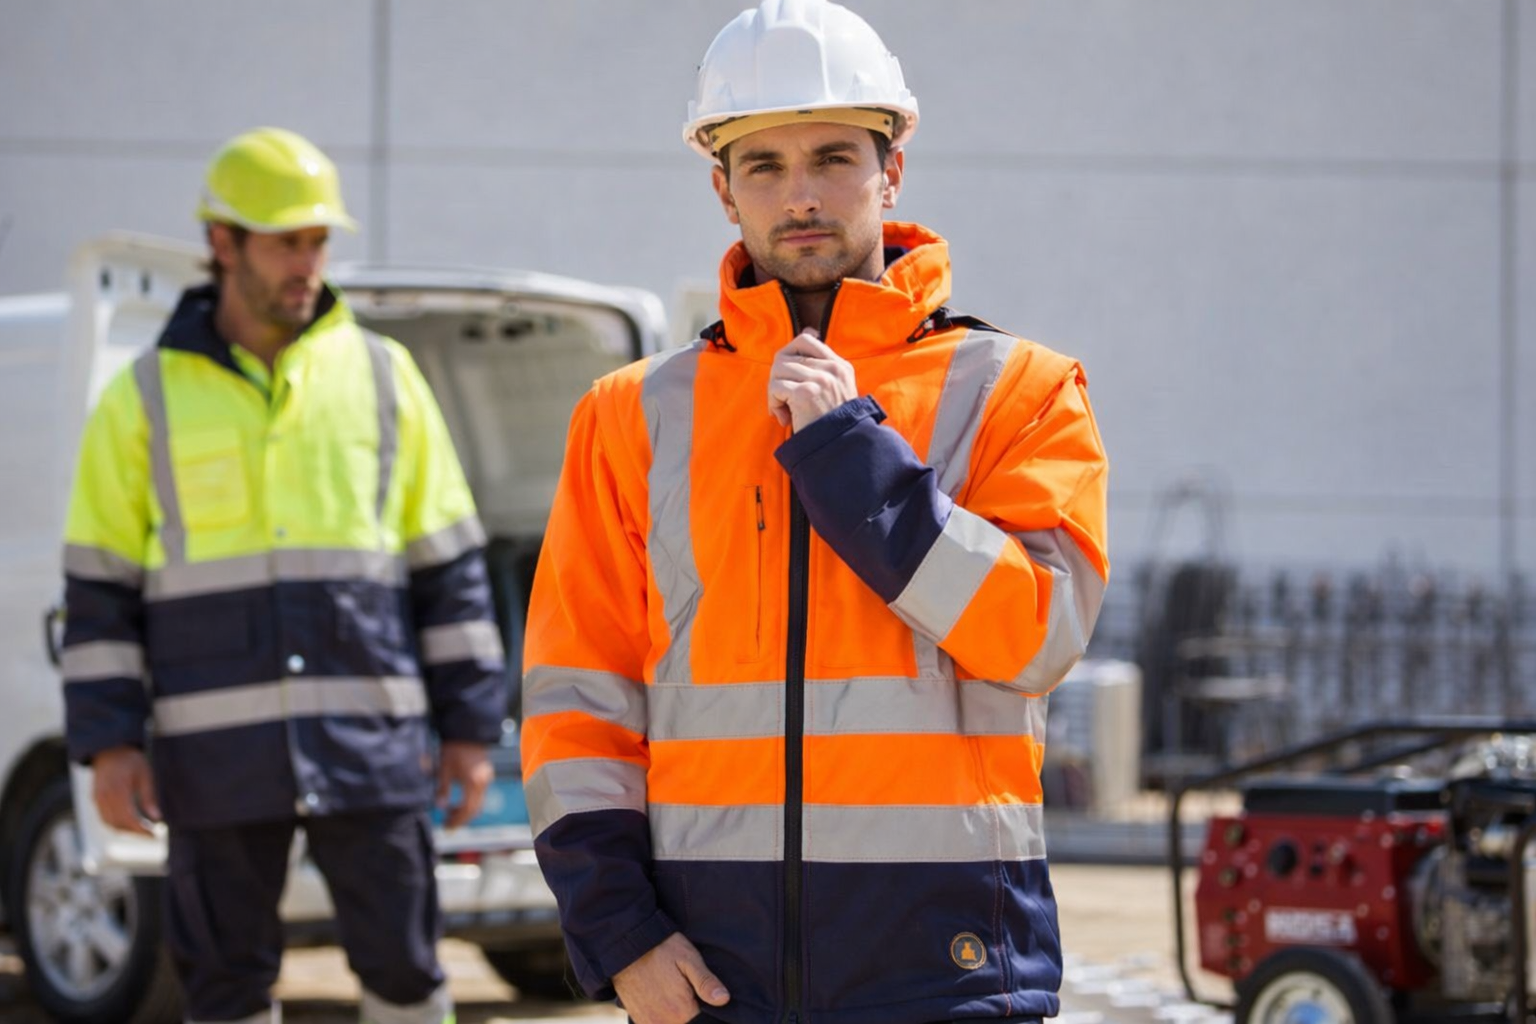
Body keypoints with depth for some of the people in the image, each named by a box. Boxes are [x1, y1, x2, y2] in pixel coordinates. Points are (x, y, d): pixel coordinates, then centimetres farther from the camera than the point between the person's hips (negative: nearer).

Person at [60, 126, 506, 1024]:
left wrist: (470, 725, 4)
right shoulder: (146, 398, 5)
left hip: (369, 744, 0)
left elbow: (451, 567, 9)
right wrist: (109, 743, -4)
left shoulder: (381, 376, 7)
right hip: (218, 758, 0)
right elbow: (100, 585, 5)